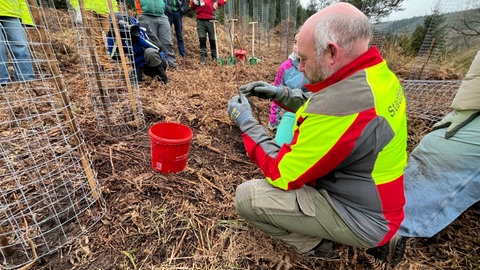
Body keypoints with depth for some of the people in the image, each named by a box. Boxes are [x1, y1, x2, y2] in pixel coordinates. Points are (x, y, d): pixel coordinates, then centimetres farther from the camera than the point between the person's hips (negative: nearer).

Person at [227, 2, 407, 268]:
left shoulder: (341, 107, -33)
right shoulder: (379, 76, -4)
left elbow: (281, 175, -22)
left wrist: (247, 123, -12)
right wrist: (284, 95, 2)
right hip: (378, 198, 9)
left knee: (246, 196, -15)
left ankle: (316, 245, 9)